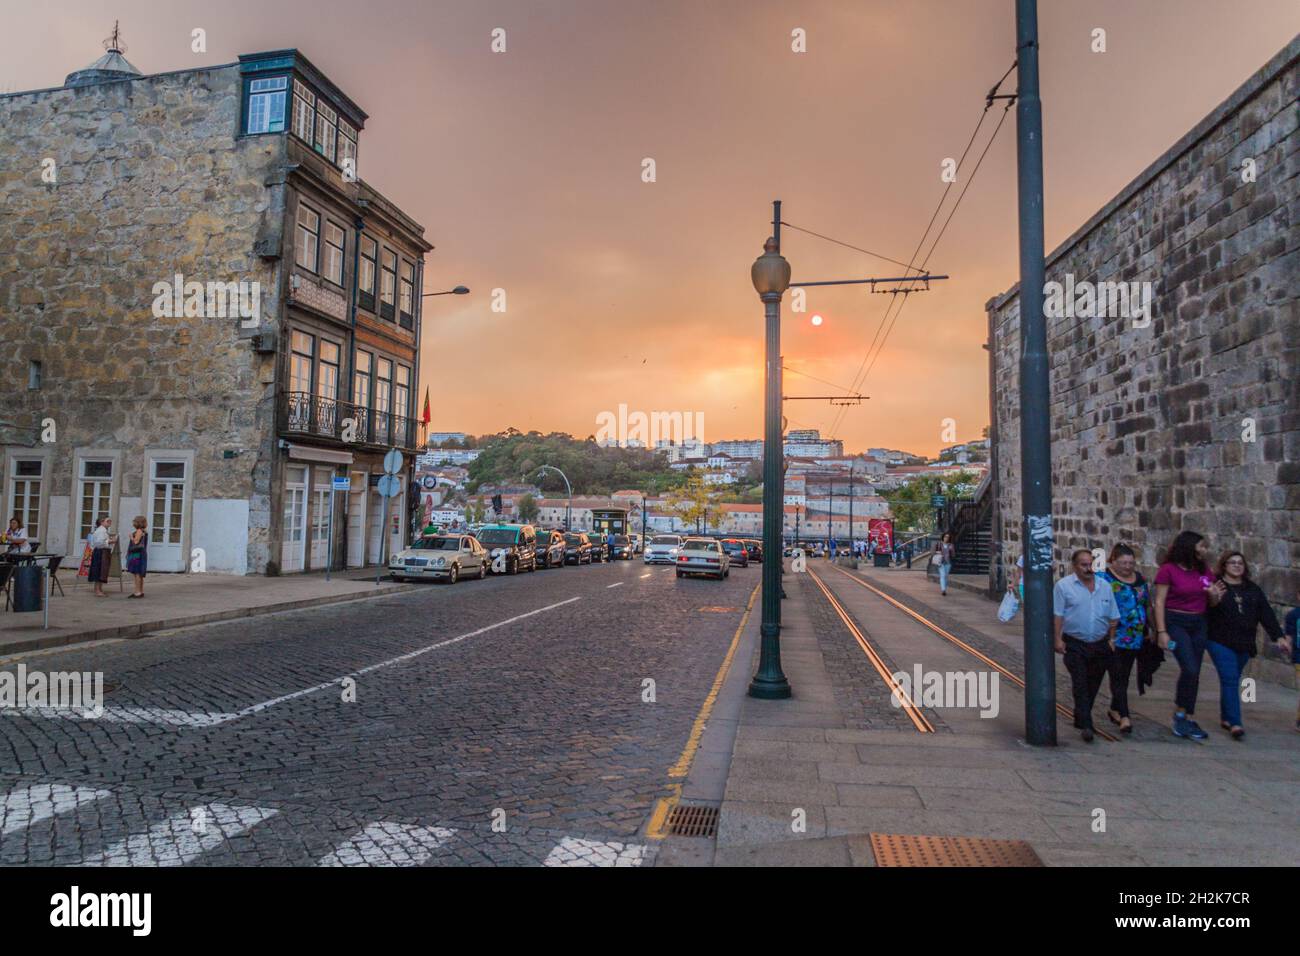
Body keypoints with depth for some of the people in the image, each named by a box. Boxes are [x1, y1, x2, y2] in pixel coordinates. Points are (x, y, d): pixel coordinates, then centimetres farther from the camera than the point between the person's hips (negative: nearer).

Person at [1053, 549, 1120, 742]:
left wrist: (1112, 640, 7)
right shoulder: (1064, 586, -5)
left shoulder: (1104, 587, 7)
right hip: (1075, 645, -4)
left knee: (1093, 685, 12)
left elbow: (1113, 617, 13)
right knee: (1080, 685, -7)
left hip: (1100, 645, 4)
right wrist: (1057, 639, -13)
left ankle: (1080, 719, 27)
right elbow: (1057, 615, -7)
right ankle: (1085, 725, -8)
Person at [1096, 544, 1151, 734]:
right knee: (1118, 675, -7)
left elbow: (1148, 606, 20)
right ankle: (1124, 716, -8)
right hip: (1114, 638, -6)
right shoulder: (1103, 578, -8)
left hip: (1136, 638, 6)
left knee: (1124, 675, 12)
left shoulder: (1139, 578, 12)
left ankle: (1114, 709, 27)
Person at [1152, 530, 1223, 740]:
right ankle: (1179, 714, -1)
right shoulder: (1168, 570, -8)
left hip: (1199, 624, 6)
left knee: (1193, 674, 8)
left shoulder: (1204, 570, 8)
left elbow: (1211, 603, 17)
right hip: (1175, 622, -6)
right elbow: (1159, 602, -10)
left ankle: (1187, 719, 17)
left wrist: (1215, 595, -7)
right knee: (1190, 669, -16)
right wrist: (1161, 631, -16)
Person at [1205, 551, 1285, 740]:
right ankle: (1235, 723, -13)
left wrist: (1278, 636, 1)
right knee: (1230, 680, -11)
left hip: (1244, 644, 5)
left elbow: (1266, 614, 9)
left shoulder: (1253, 589, 12)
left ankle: (1225, 717, 27)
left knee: (1231, 681, 13)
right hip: (1221, 642, -5)